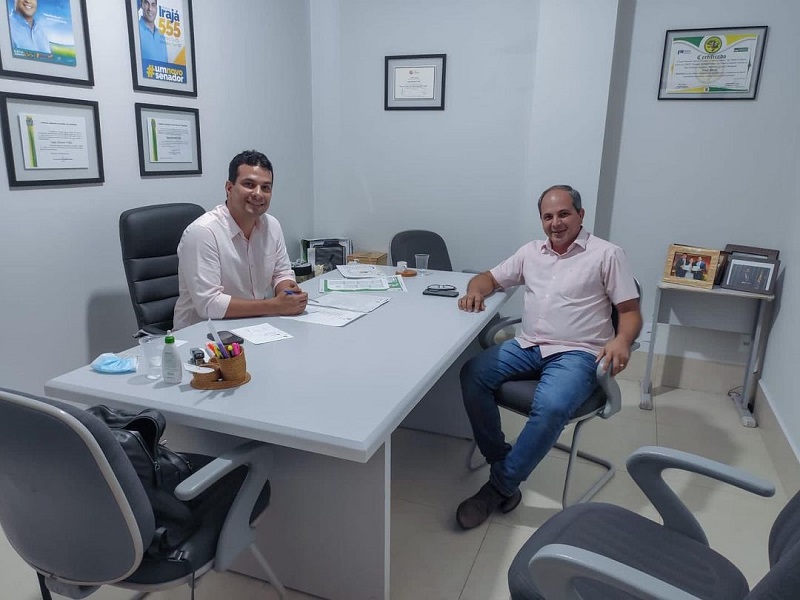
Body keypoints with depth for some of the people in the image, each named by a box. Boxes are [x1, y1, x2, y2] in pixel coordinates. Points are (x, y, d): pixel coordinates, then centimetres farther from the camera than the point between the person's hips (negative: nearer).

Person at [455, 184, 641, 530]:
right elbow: (490, 278, 20)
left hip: (576, 353, -5)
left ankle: (501, 487, -17)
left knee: (550, 407, -34)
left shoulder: (607, 254, 0)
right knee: (472, 375, -20)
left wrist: (621, 341, -23)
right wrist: (476, 291, -5)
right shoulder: (531, 252, 14)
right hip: (527, 346, 5)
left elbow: (631, 312, 0)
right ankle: (500, 461, -8)